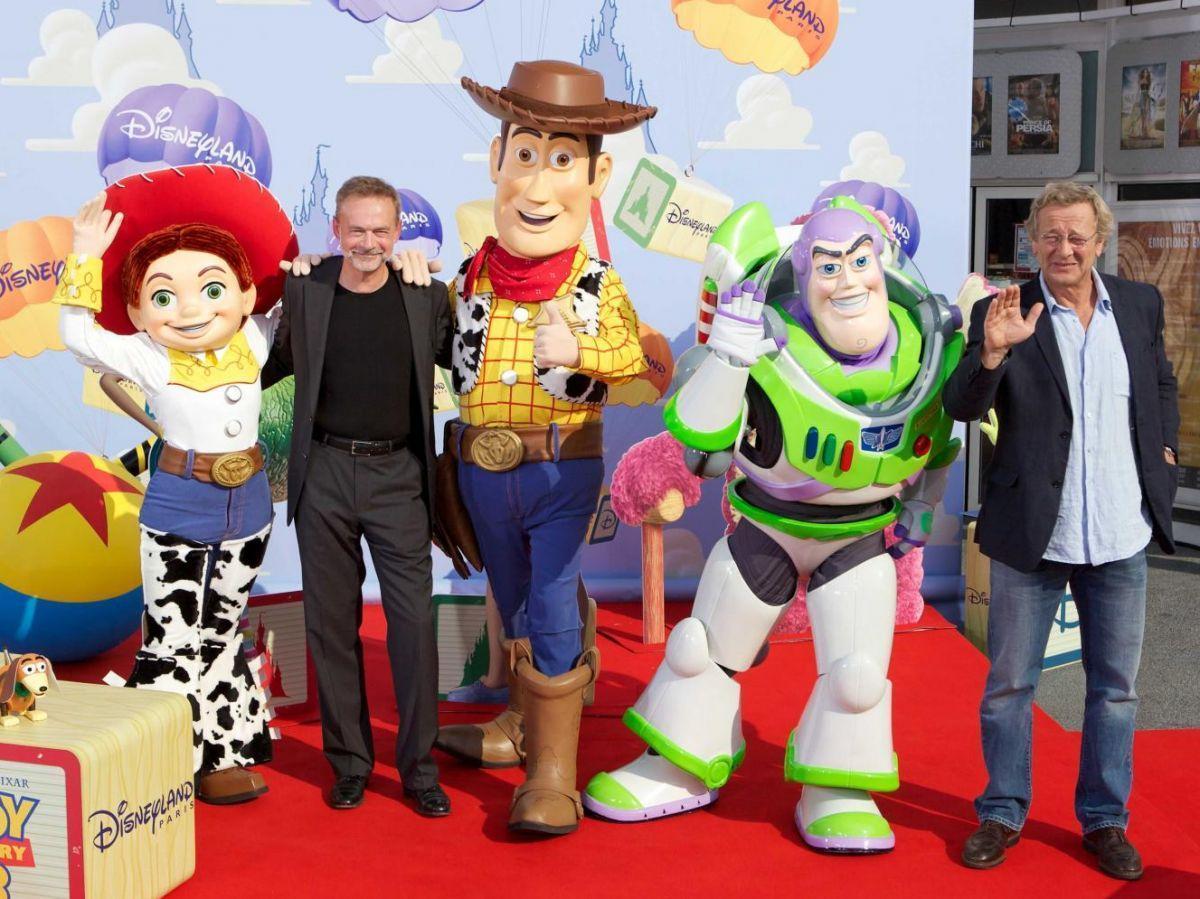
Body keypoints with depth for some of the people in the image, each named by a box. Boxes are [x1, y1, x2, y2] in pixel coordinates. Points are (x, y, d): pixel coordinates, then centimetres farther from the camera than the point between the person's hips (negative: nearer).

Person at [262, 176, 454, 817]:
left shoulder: (427, 296, 2)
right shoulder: (303, 290, 2)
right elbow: (271, 366, 13)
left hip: (398, 476, 0)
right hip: (324, 474, 1)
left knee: (414, 621, -2)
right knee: (332, 621, 7)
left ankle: (419, 767, 10)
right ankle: (349, 762, 21)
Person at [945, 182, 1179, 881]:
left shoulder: (1141, 304, 5)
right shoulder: (1004, 314, -6)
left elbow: (1163, 385, 21)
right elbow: (962, 408, -14)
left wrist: (1166, 452, 9)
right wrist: (992, 352, -31)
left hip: (1121, 536, 3)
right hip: (1033, 535, -3)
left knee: (1115, 687, 13)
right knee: (1009, 685, 9)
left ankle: (1105, 818, 28)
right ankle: (1003, 812, 25)